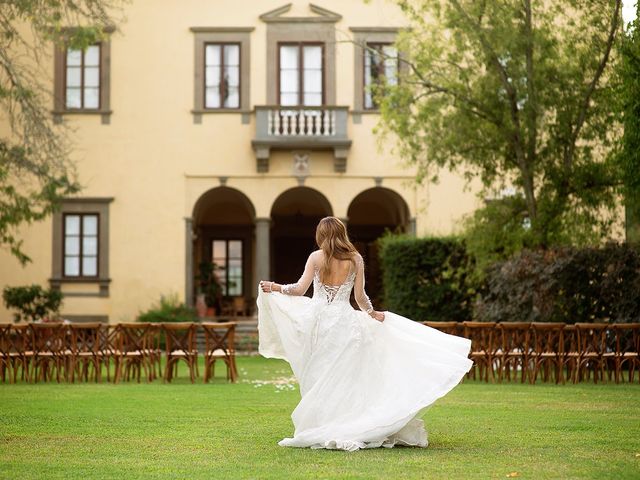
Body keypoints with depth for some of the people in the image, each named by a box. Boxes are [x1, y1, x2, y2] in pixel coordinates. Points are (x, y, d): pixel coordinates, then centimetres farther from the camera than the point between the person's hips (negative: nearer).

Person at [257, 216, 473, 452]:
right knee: (345, 377, 6)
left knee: (317, 377, 4)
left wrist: (275, 287, 8)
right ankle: (343, 429, 3)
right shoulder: (355, 259, 3)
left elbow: (300, 289, -4)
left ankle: (317, 430, 4)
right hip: (344, 320, 1)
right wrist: (372, 313, 24)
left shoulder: (316, 257, -1)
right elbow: (360, 297, 6)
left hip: (318, 319, -1)